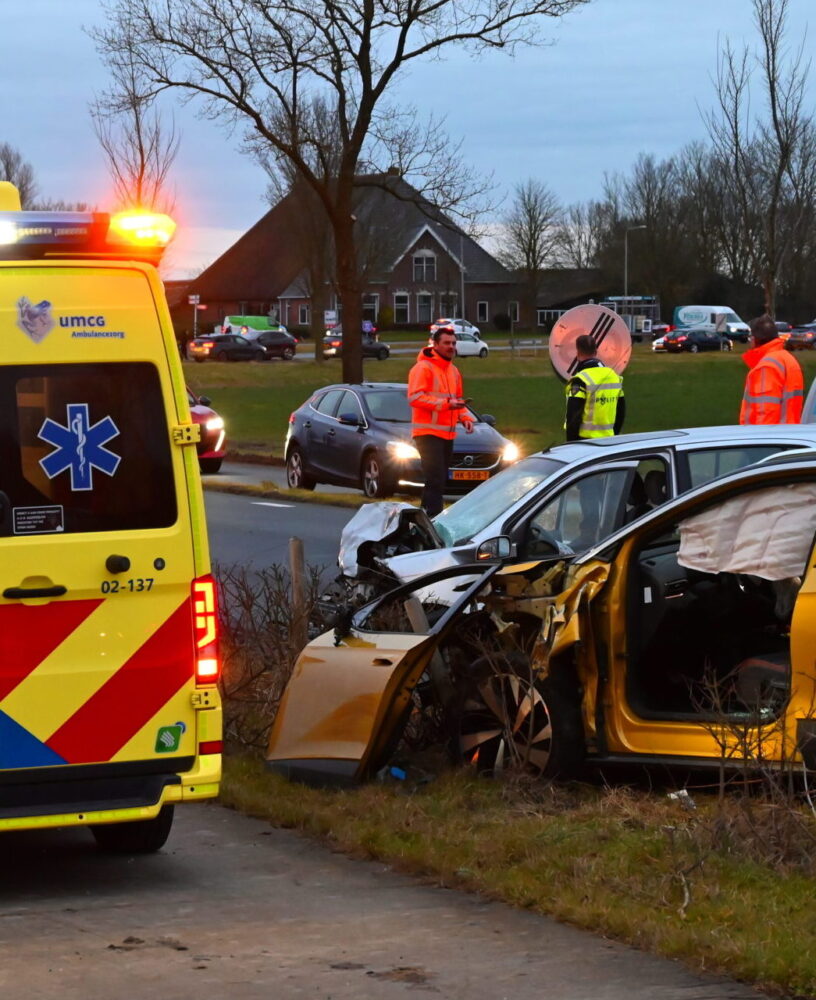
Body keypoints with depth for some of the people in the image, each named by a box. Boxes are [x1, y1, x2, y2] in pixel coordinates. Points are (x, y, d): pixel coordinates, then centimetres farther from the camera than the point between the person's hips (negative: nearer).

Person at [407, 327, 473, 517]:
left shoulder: (453, 371, 18)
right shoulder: (423, 368, -11)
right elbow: (415, 397, -20)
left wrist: (466, 417, 9)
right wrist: (445, 403, -25)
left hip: (447, 434, 9)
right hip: (428, 432, -9)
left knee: (440, 480, 13)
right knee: (435, 479, -15)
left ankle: (426, 518, 21)